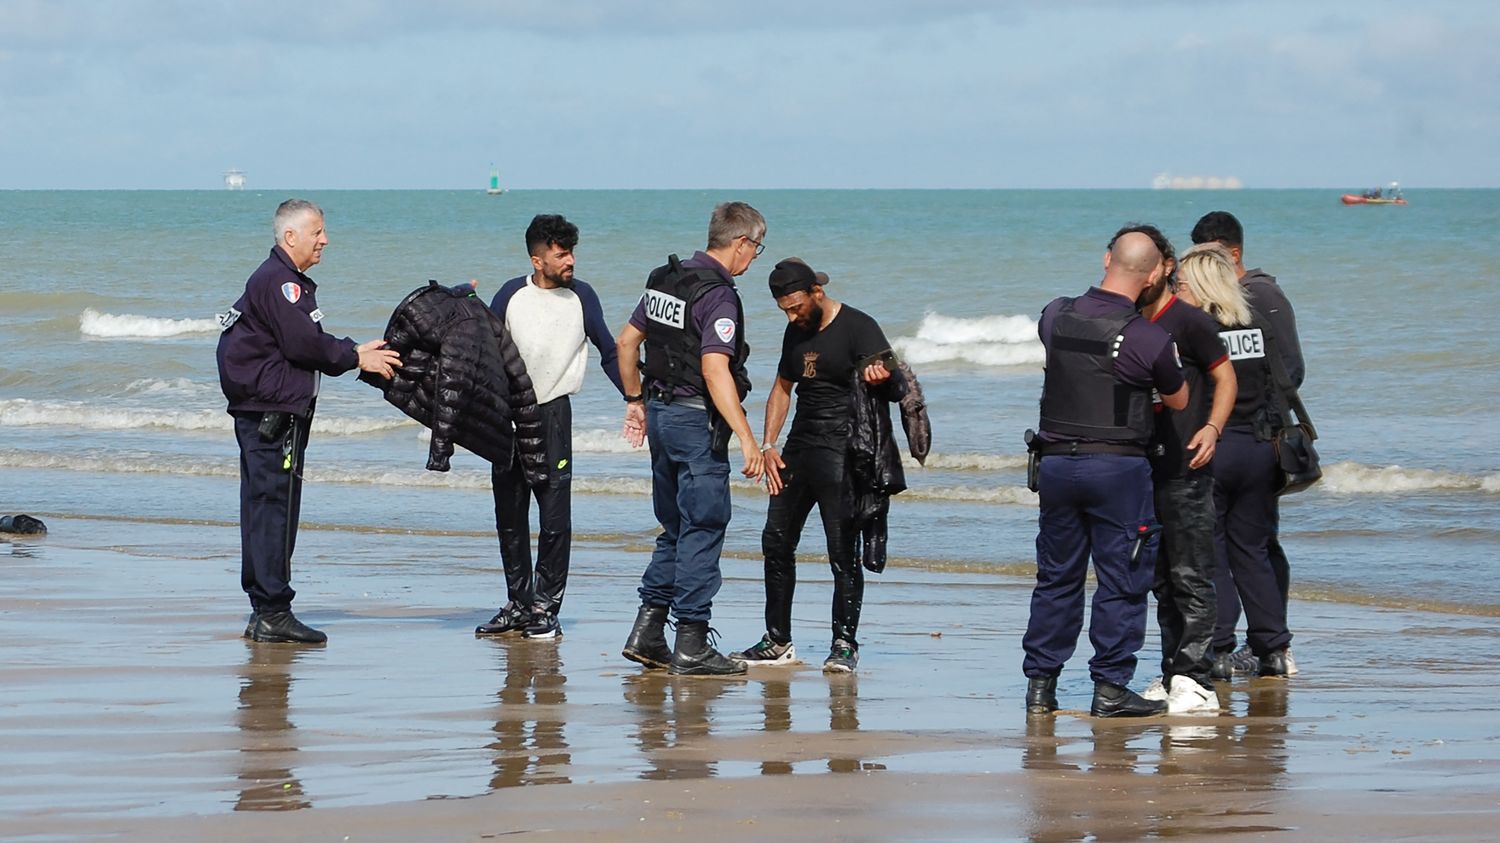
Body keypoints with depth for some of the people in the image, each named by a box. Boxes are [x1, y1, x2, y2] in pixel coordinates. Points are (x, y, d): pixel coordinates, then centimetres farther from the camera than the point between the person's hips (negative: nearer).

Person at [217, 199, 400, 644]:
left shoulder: (290, 282, 21)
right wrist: (357, 358, -8)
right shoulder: (277, 281, -13)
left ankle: (265, 611, 15)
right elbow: (303, 344, -19)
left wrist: (354, 353, 7)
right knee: (275, 508, -9)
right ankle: (273, 612, -9)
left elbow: (311, 345, 21)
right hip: (271, 411, -11)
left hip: (270, 411, 11)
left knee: (263, 509, 11)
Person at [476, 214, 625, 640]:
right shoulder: (512, 295, 2)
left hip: (552, 413, -2)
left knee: (554, 516, -9)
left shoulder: (580, 296, 0)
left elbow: (609, 352, 6)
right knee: (509, 517, 7)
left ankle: (546, 608, -2)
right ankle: (517, 605, 16)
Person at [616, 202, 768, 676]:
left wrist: (636, 401, 29)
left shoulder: (665, 280, 9)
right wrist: (747, 441, -28)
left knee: (676, 528, 17)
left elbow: (627, 342, 18)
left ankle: (646, 632, 15)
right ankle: (691, 645, -3)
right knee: (702, 530, -3)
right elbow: (715, 371, -26)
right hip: (697, 421, -9)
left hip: (661, 414, 9)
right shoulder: (718, 295, -17)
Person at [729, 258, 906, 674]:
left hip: (842, 454, -7)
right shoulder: (796, 332, 13)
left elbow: (897, 387, -15)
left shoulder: (858, 328, -9)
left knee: (843, 551, -9)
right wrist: (768, 445, 12)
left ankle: (844, 644, -2)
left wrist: (883, 379, -40)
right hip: (800, 448, 7)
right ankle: (778, 640, 17)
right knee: (776, 542, 8)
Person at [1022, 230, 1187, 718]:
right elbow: (1179, 401, 3)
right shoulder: (1148, 339, -13)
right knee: (1122, 577, 3)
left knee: (1056, 576, 13)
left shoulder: (1056, 317, 0)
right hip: (1118, 466, -5)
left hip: (1057, 461, 5)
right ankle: (1110, 687, 2)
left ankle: (1040, 683, 15)